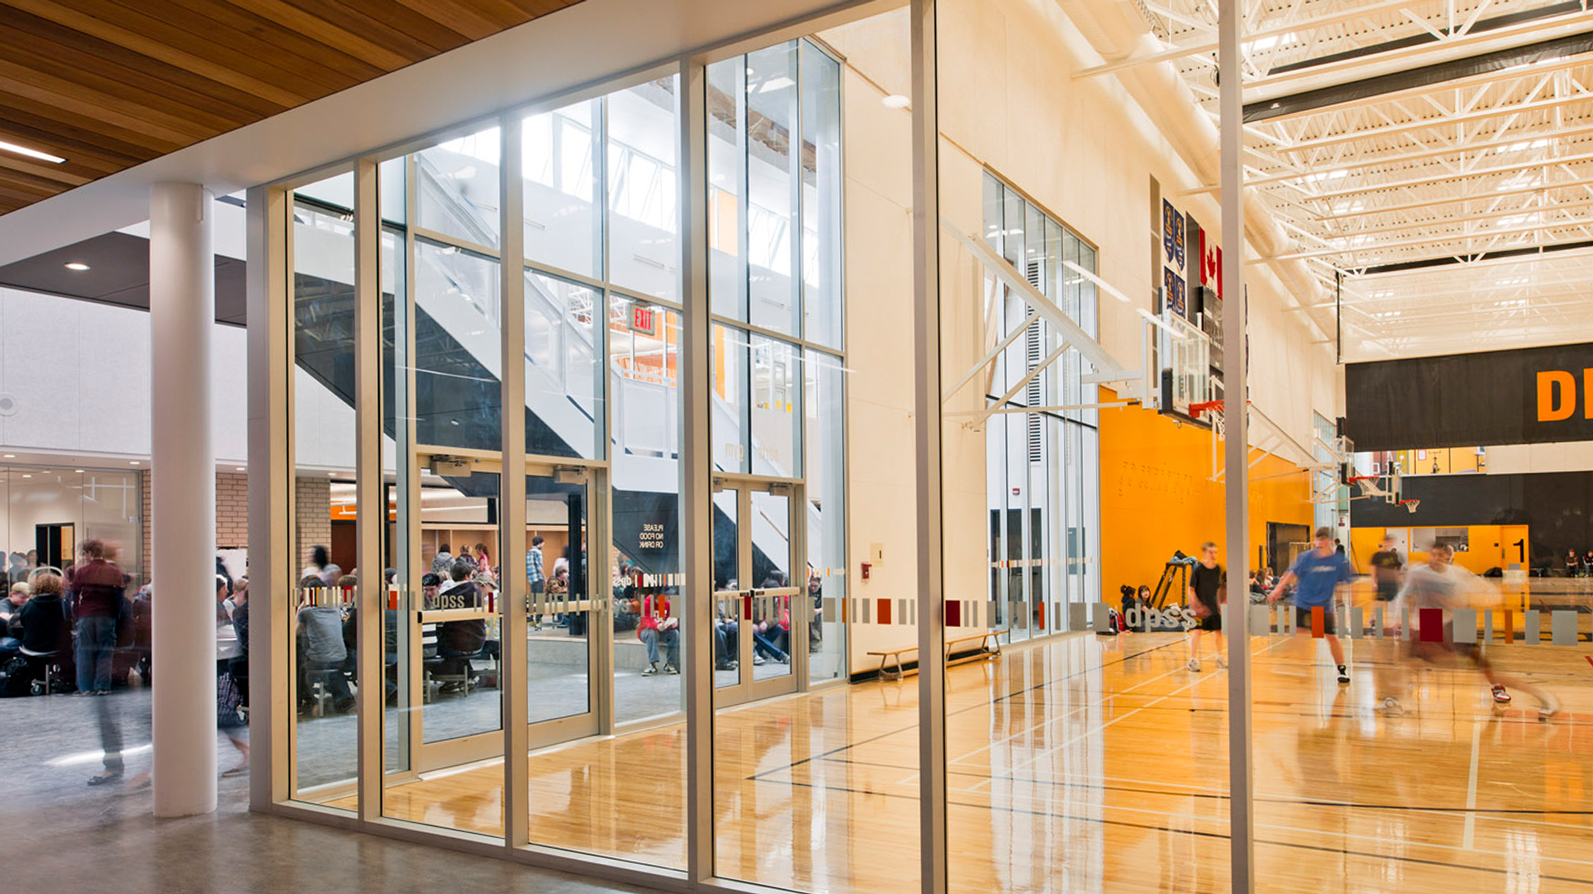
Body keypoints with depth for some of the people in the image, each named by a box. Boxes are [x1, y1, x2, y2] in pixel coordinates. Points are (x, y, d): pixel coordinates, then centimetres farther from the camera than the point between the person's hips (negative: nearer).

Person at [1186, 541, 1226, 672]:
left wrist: (1219, 603, 15)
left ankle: (1220, 657, 32)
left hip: (1214, 605, 6)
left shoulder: (1217, 568, 4)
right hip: (1200, 606, -6)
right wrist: (1195, 604, -20)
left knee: (1218, 630, 13)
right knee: (1197, 631, -10)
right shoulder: (1198, 569, -13)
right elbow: (1191, 589, -12)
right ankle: (1193, 660, -4)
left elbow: (1218, 588, 15)